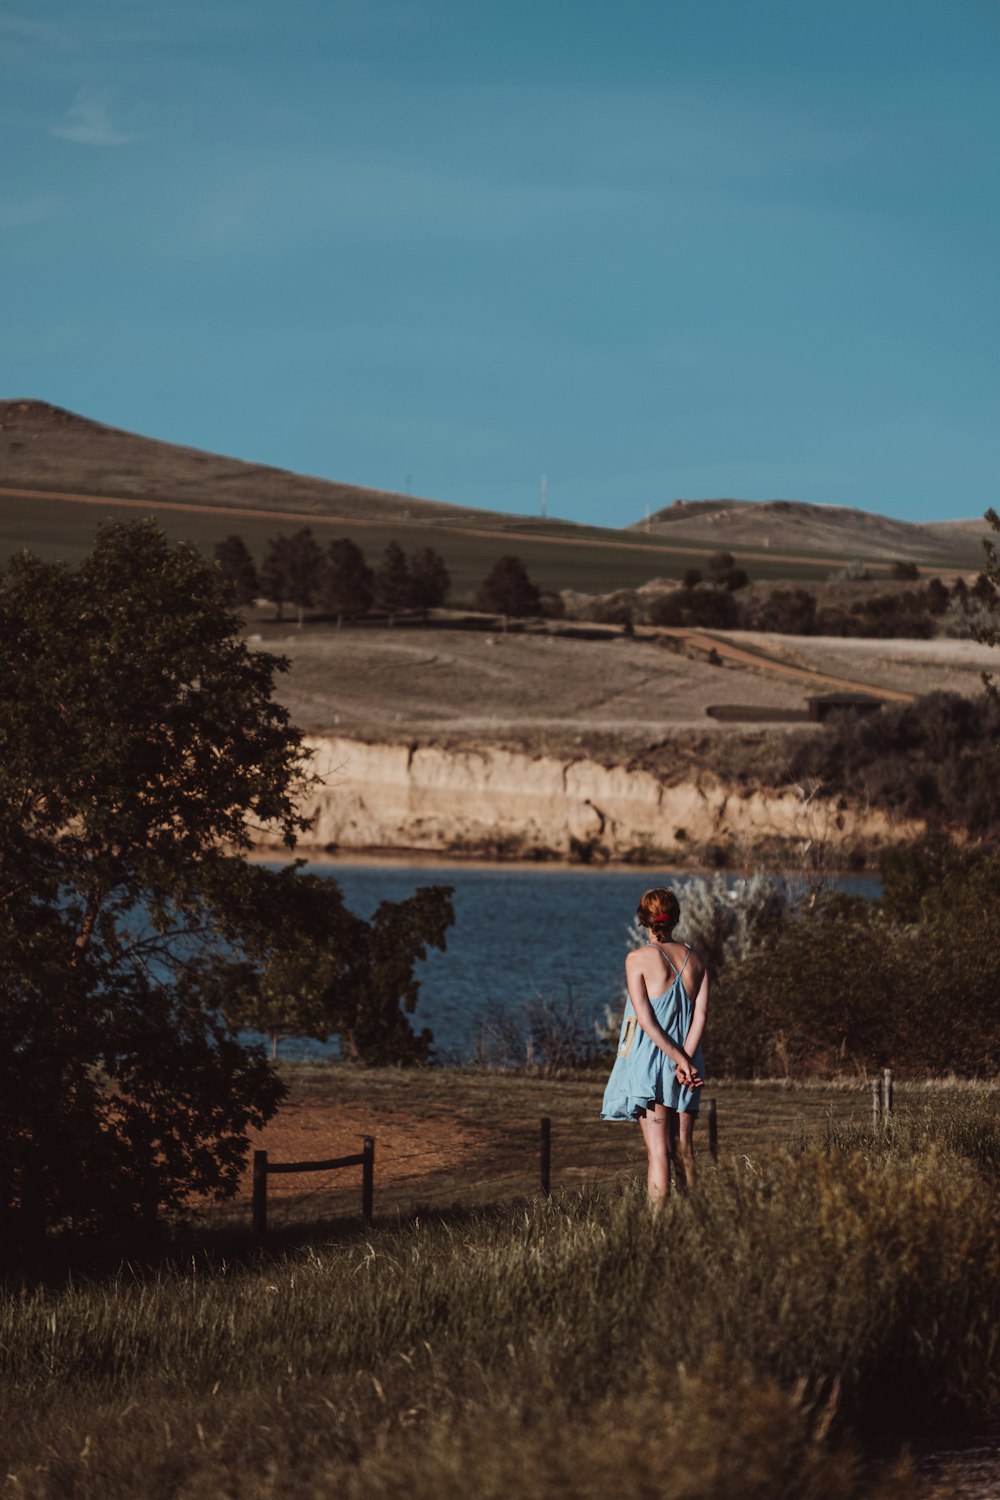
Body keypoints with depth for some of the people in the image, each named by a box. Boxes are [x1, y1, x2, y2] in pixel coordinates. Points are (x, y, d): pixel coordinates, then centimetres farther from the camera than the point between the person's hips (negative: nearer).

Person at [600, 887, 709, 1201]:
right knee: (685, 1148, 12)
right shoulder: (694, 959, 7)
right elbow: (700, 1014, -3)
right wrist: (685, 1061, -10)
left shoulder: (638, 959, -7)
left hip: (649, 1063, -4)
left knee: (657, 1152, -7)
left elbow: (645, 1019, -13)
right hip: (687, 1063, 4)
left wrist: (678, 1058, -12)